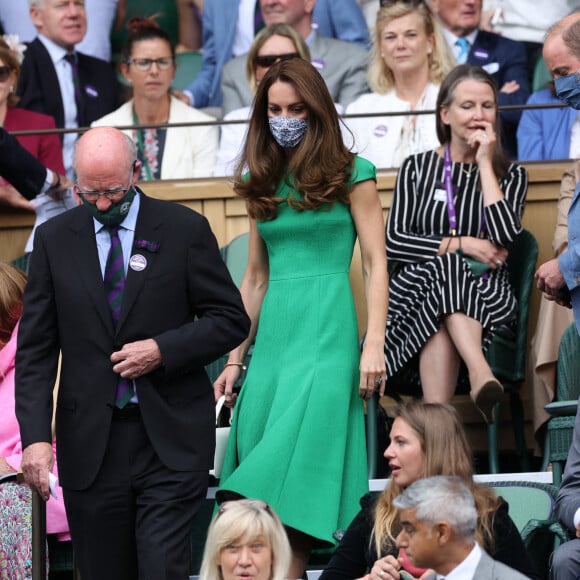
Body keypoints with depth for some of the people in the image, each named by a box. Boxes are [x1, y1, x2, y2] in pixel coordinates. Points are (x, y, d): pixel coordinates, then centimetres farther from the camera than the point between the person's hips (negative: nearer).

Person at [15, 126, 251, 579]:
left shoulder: (185, 230, 1)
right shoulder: (54, 239, 6)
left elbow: (231, 320, 4)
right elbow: (35, 349, 4)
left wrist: (163, 350, -12)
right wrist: (35, 435, -7)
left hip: (169, 440, -2)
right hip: (89, 444, 2)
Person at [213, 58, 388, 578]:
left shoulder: (350, 174, 2)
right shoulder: (263, 183, 15)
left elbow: (376, 263, -2)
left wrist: (374, 345, -12)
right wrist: (235, 359, 14)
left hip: (326, 330, -5)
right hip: (271, 336, 5)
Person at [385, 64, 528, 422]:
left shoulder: (511, 175, 13)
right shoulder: (417, 168, 13)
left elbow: (505, 236, -8)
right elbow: (394, 241, 1)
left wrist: (485, 165, -4)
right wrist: (462, 245, -9)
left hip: (485, 300, 0)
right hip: (417, 294, 0)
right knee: (445, 267, -35)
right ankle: (481, 376, -56)